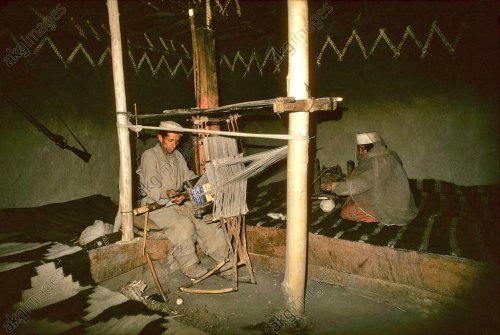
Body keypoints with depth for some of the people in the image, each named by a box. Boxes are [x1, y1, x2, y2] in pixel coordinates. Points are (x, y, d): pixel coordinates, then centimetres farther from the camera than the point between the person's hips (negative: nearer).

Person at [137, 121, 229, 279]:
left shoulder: (177, 155, 15)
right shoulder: (149, 156, -9)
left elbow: (188, 175, 19)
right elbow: (151, 187, -17)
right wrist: (167, 193, -37)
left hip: (179, 201, 6)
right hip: (157, 204, -6)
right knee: (184, 225, -31)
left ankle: (224, 256, -10)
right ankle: (189, 266, -17)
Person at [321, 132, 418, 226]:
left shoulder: (380, 162, -20)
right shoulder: (386, 158, 10)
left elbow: (361, 183, -22)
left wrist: (334, 186, -16)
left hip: (391, 209, -10)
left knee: (346, 212, -10)